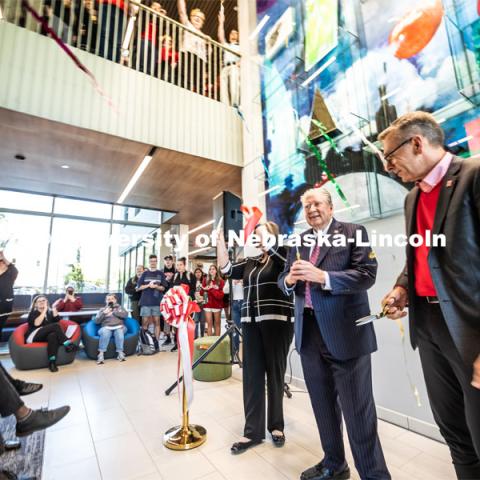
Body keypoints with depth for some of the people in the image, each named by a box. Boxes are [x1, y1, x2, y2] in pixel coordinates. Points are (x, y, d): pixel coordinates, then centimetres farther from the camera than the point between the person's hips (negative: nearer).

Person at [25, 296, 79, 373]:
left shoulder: (49, 312, 20)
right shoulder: (33, 313, 10)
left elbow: (57, 320, 0)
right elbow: (37, 323, -12)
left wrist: (54, 308, -2)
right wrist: (44, 311, -9)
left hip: (44, 337, 3)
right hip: (33, 337, -3)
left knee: (53, 335, -37)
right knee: (55, 326, -28)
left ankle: (52, 361, -48)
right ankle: (68, 344, -34)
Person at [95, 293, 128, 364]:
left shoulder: (119, 307, 22)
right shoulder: (102, 309, 24)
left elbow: (125, 315, 3)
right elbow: (97, 321, 11)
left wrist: (113, 312, 0)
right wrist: (104, 313, -2)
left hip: (119, 327, 0)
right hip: (106, 328, 1)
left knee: (119, 332, -36)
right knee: (105, 333, -35)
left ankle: (120, 353, -32)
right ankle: (101, 354, -35)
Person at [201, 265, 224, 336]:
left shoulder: (220, 281, -3)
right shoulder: (205, 280, 6)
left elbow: (221, 295, -9)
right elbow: (201, 293, 7)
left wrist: (211, 289, -19)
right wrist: (204, 289, -15)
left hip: (217, 305, -1)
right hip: (207, 305, 1)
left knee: (217, 324, 8)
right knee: (209, 324, 2)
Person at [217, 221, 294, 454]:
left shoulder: (282, 257, -1)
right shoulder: (250, 262, 14)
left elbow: (274, 248, -24)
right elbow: (227, 269, 5)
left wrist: (262, 229, -10)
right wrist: (220, 240, 2)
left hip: (277, 322, -4)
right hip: (251, 323, 5)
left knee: (275, 373, 9)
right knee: (251, 374, 5)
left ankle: (276, 425, 27)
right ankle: (253, 431, 16)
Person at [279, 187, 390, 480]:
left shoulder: (355, 232, -3)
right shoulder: (299, 242, 11)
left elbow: (367, 275, -15)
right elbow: (283, 281, 11)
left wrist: (322, 276, -26)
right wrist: (290, 279, -12)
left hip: (345, 332, -5)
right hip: (309, 333, 6)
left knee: (358, 410, 5)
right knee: (323, 406, 20)